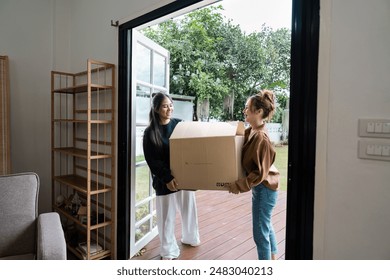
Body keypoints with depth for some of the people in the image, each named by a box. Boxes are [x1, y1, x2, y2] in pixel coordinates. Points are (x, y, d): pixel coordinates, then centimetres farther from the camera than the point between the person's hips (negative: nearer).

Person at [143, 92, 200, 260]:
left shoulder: (180, 124, 1)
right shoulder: (150, 132, -7)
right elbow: (152, 161, -11)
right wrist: (167, 178, -20)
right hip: (165, 180, -3)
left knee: (189, 208, 18)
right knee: (166, 215, 7)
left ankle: (190, 238, 44)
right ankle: (168, 250, 27)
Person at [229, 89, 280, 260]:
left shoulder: (261, 138, -27)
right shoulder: (251, 131, 0)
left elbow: (260, 173, -24)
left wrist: (239, 185, -21)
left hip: (264, 189, -9)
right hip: (263, 187, 9)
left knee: (260, 232, 5)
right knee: (266, 225, 25)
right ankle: (273, 259, 47)